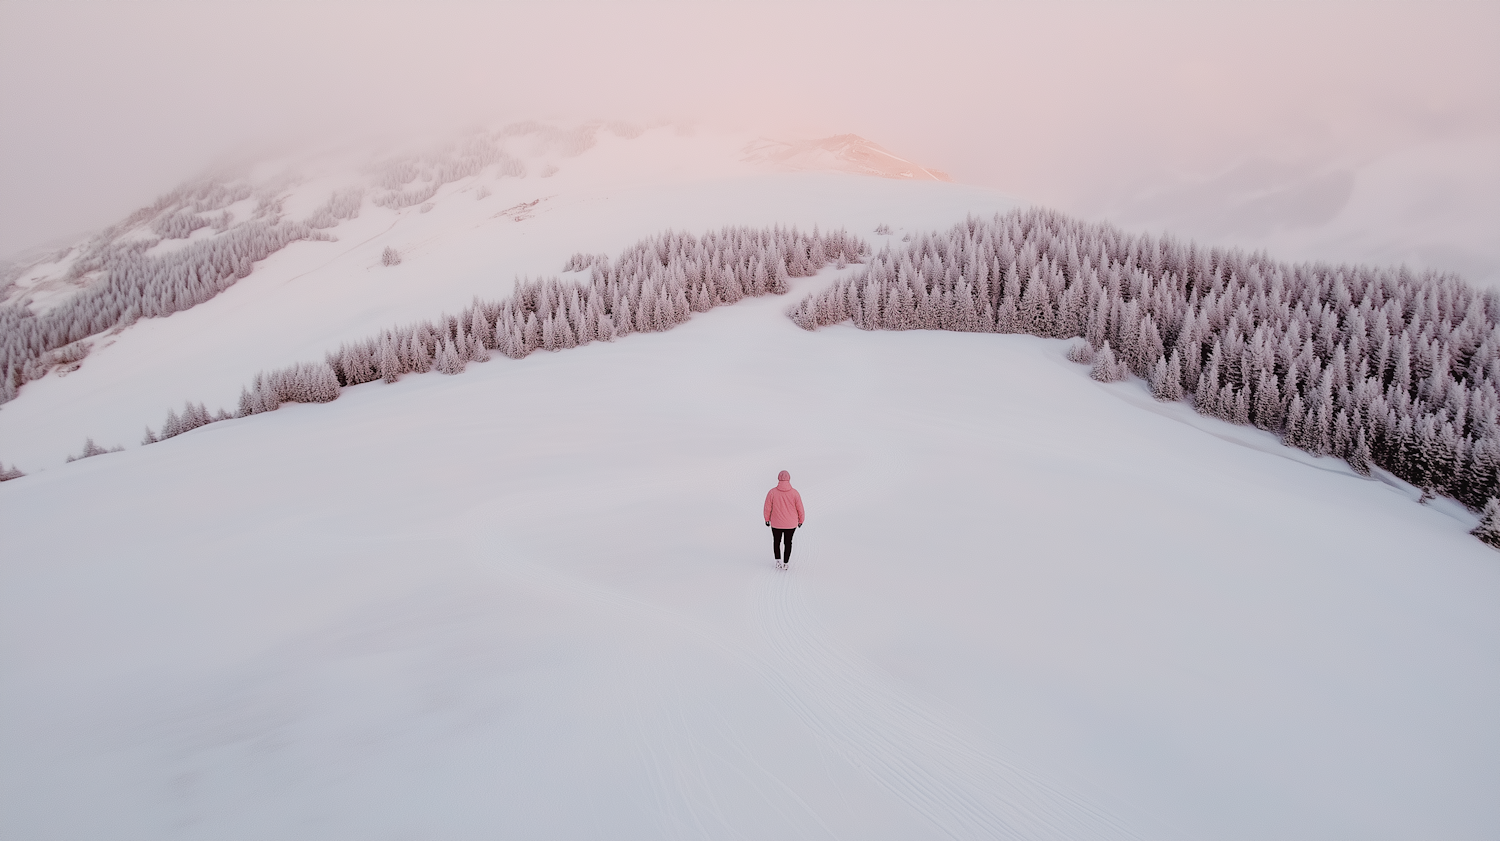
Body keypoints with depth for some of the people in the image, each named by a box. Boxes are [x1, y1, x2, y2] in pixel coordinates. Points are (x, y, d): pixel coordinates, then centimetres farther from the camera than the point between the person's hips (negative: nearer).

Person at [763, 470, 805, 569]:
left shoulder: (772, 492, -13)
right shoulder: (794, 492, -11)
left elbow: (767, 507, -6)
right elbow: (800, 508, -5)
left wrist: (767, 519, 9)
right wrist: (800, 520, 11)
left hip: (776, 523, 0)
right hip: (791, 524, 0)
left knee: (776, 542, 20)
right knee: (788, 543, 17)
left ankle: (778, 560, 9)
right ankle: (785, 563, 19)